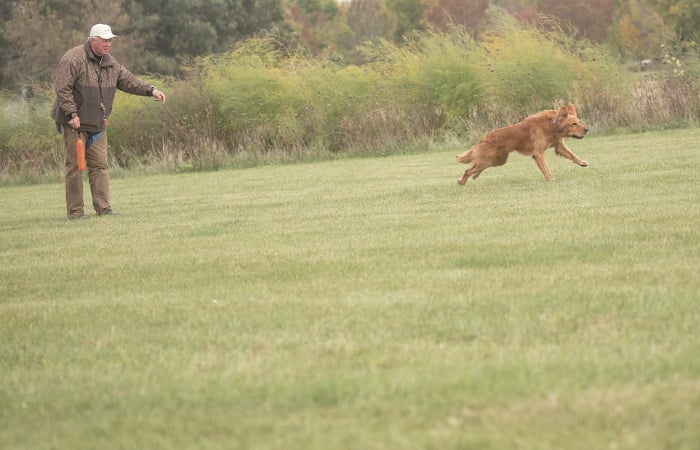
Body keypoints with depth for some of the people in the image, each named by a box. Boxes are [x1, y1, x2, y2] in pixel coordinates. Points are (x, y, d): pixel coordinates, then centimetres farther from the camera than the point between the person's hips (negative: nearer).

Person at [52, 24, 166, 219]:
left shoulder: (109, 62, 10)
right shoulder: (73, 59, -13)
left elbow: (128, 80, 12)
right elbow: (62, 89, -17)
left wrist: (150, 90, -1)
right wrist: (71, 114, -21)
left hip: (97, 124, 7)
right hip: (74, 123, -7)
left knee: (100, 166, 3)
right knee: (74, 166, -3)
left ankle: (103, 207, 4)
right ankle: (75, 210, 0)